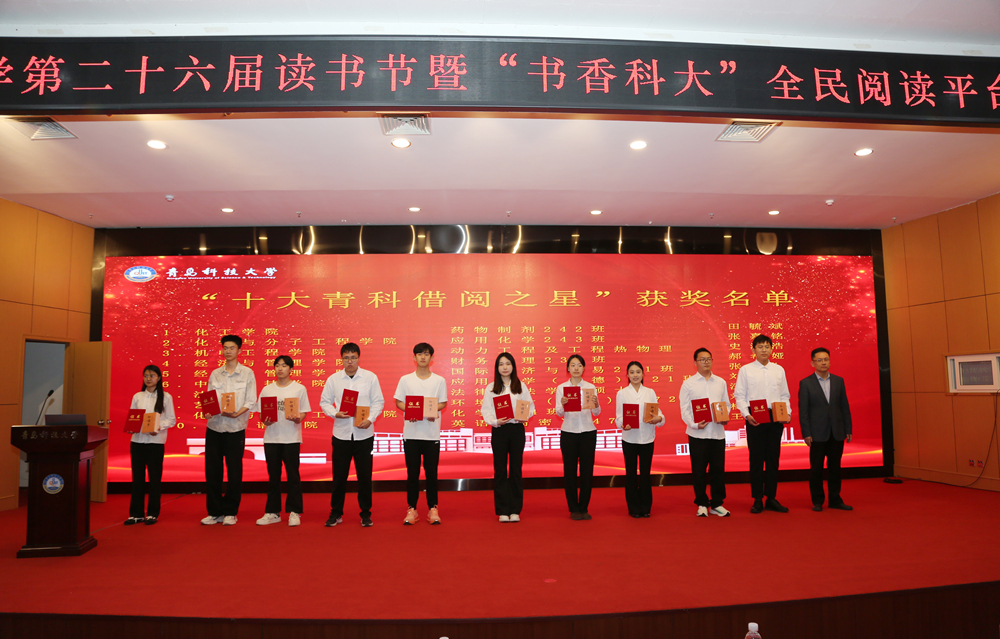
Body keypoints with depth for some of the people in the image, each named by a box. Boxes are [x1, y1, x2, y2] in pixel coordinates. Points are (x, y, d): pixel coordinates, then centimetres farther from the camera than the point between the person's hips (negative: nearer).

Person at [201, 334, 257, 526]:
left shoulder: (247, 373, 2)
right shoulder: (215, 374, 12)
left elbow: (251, 401, -3)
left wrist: (237, 413, -19)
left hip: (235, 427, -3)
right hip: (214, 426, 3)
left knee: (234, 472, 1)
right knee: (212, 470, 5)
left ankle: (230, 512, 13)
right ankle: (214, 512, 17)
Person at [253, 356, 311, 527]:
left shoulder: (299, 389, 2)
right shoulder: (267, 389, 9)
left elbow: (303, 413, 0)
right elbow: (261, 413, 10)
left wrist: (297, 418, -21)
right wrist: (265, 421, -11)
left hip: (292, 438, -3)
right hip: (271, 437, 3)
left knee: (293, 475, 0)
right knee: (273, 476, 9)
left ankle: (294, 512, 9)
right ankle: (272, 512, 18)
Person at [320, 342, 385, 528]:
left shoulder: (370, 377, 1)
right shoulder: (333, 379, 4)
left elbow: (378, 402, 2)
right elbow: (325, 401, 8)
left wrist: (370, 419, -13)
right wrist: (335, 413, -11)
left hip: (364, 434, -1)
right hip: (341, 433, 1)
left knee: (365, 476, 5)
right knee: (339, 476, 6)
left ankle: (366, 513, 20)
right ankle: (336, 513, 22)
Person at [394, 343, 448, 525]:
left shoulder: (439, 380, 4)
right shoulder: (405, 379, 5)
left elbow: (443, 403, 6)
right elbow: (398, 402, 6)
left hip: (432, 433, 0)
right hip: (411, 432, 0)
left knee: (431, 472, 4)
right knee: (412, 472, 5)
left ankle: (433, 509, 14)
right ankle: (412, 509, 15)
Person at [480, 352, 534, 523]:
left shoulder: (521, 386, 7)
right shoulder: (491, 388, 5)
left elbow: (530, 406, 6)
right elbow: (486, 411, 0)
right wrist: (495, 421, -17)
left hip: (517, 429, 1)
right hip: (499, 430, 0)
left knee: (516, 470, 4)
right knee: (500, 471, 3)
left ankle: (515, 510, 11)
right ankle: (502, 511, 9)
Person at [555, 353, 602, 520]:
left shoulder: (591, 387, 4)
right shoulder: (561, 388, 2)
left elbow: (596, 413, -5)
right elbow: (559, 413, -8)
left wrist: (596, 404, -27)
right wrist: (562, 404, -30)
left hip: (588, 432, 1)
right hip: (568, 432, -1)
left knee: (587, 471, 3)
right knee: (570, 471, 2)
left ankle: (584, 508, 17)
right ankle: (574, 509, 14)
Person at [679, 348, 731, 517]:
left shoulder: (721, 382, 12)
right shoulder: (688, 384, 2)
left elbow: (727, 404, 15)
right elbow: (684, 409, -2)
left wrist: (725, 417, -6)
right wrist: (694, 424, -17)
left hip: (717, 432, 3)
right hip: (697, 434, -2)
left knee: (718, 469, 5)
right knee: (698, 470, 3)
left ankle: (717, 503, 18)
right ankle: (702, 504, 16)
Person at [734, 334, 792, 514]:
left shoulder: (779, 370, 12)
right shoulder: (745, 370, 3)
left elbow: (784, 395, 14)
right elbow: (740, 396, 0)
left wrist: (787, 412, -3)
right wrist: (747, 414, -14)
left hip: (775, 418, 3)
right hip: (755, 419, -3)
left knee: (773, 458, 6)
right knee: (756, 459, 0)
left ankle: (771, 498, 15)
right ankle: (757, 500, 7)